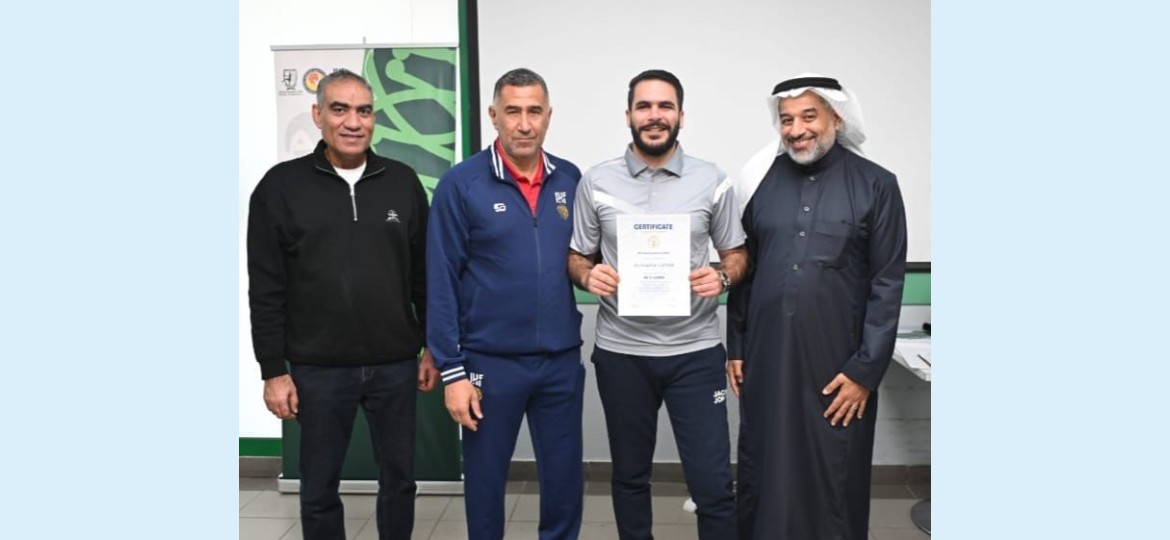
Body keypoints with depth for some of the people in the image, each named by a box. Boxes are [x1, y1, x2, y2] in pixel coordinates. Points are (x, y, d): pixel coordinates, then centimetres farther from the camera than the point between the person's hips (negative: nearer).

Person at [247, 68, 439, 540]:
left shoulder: (403, 182, 2)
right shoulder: (282, 186, -3)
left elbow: (425, 276, 7)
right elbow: (266, 290, -3)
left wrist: (434, 348, 5)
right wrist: (273, 370, -5)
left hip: (395, 365, 2)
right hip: (319, 369, -1)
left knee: (399, 479, 14)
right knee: (319, 488, 12)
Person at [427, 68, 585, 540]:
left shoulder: (570, 180, 3)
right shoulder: (461, 183, -8)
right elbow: (442, 282, -8)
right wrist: (451, 370, -9)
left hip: (562, 359, 3)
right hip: (490, 361, -3)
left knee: (565, 480, 14)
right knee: (485, 478, 14)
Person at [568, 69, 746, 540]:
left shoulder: (712, 182, 0)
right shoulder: (596, 182, 1)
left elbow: (737, 253, 8)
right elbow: (576, 257, 7)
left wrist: (722, 277, -14)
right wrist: (588, 275, -15)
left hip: (695, 351, -1)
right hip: (621, 352, 1)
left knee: (712, 483, 1)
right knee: (629, 474, 17)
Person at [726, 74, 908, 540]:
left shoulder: (876, 185, -4)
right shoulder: (764, 179, 5)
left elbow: (887, 285, -5)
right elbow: (743, 271, 9)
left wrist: (865, 370, -9)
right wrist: (735, 347, 8)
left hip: (836, 368, -2)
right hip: (764, 362, 3)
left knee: (833, 484, 9)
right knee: (760, 474, 13)